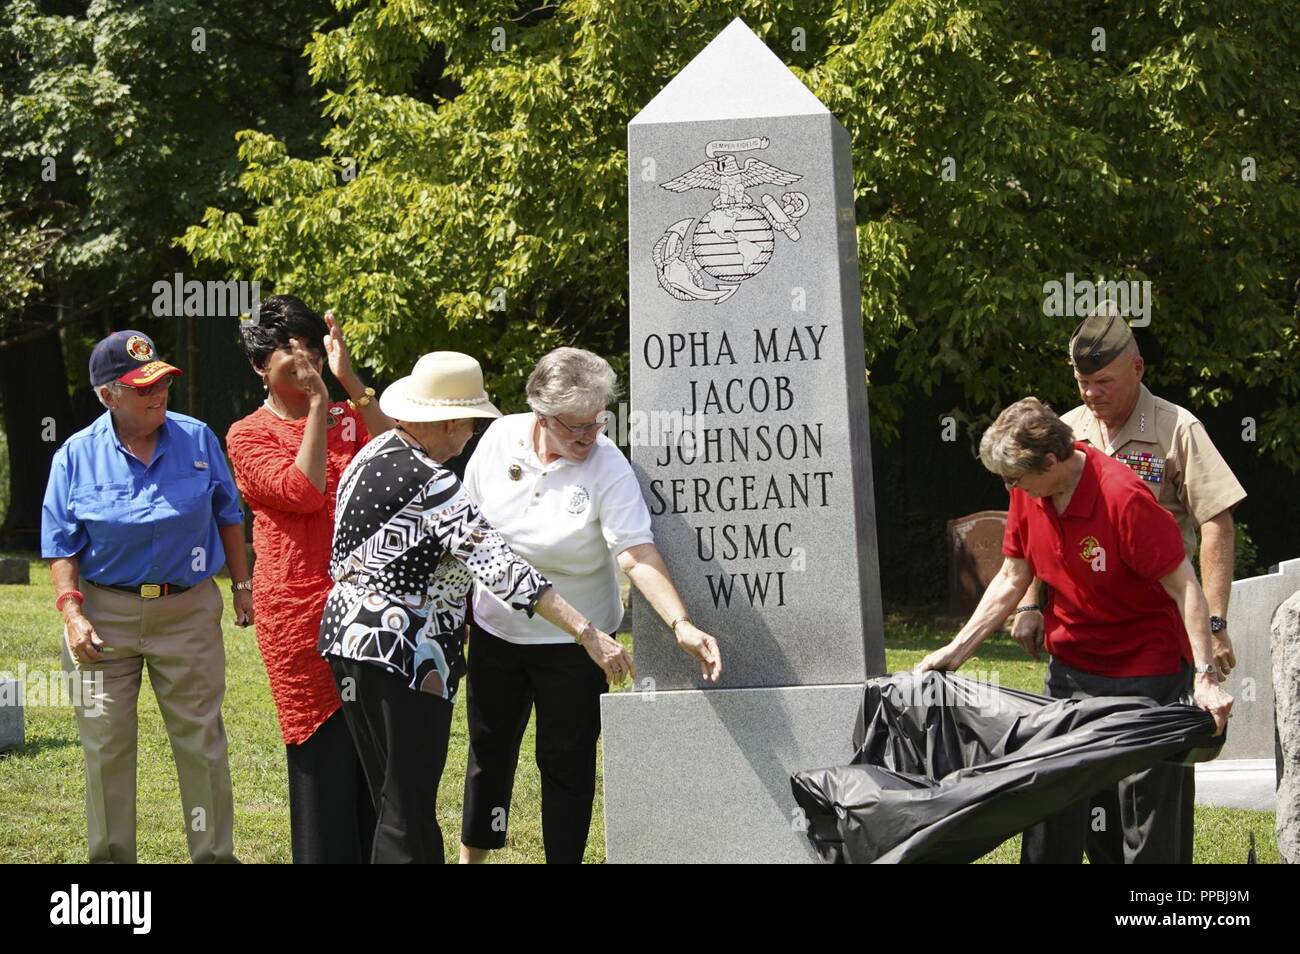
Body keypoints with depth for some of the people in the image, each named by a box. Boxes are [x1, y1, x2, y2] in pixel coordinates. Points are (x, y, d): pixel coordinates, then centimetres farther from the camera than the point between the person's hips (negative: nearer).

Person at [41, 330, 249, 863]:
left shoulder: (197, 439, 1)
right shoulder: (77, 456, -3)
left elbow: (227, 515, 12)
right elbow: (60, 545, -1)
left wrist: (242, 585, 11)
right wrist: (72, 613, -11)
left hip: (187, 612, 1)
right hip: (104, 614, -1)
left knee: (202, 742, 4)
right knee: (106, 747, 4)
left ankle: (213, 854, 14)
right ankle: (111, 857, 14)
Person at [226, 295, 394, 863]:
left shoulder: (350, 418, 15)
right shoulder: (248, 436, 3)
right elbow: (303, 491, -13)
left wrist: (349, 381, -9)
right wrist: (318, 401, -11)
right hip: (299, 609, -4)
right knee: (322, 750, -3)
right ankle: (325, 856, 6)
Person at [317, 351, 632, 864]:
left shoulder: (371, 455, 7)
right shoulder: (434, 487, -20)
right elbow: (501, 569, -27)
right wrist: (588, 633, -29)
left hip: (346, 634, 9)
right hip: (404, 653, -9)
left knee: (386, 794, 15)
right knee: (408, 807, -5)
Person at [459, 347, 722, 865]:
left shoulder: (608, 468, -20)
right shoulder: (501, 438, -9)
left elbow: (637, 553, -27)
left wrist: (681, 625, -40)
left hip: (572, 642, -3)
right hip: (496, 628, 3)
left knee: (567, 762, 2)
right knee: (490, 749, 16)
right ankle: (472, 856, 32)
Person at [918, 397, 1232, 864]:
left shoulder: (1124, 497, -24)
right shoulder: (1028, 493, -3)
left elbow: (1184, 587, -22)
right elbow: (1012, 579, 8)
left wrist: (1205, 677, -27)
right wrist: (956, 650, 5)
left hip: (1146, 673, -7)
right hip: (1070, 666, 7)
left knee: (1148, 816, -4)